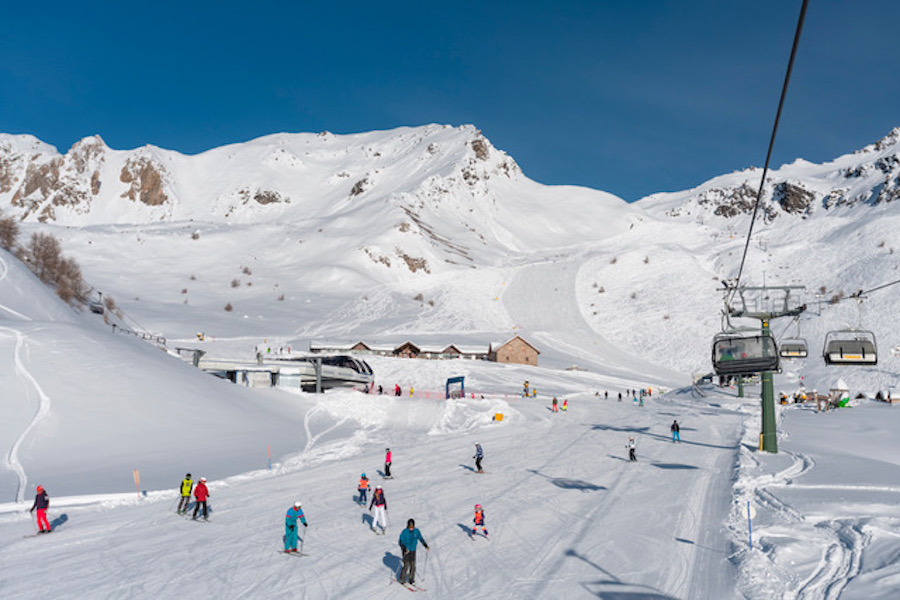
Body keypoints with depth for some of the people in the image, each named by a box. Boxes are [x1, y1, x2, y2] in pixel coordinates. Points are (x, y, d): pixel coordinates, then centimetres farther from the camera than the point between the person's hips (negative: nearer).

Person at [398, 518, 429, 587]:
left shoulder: (416, 531, -4)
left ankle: (411, 580, 17)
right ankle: (402, 580, 11)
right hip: (406, 551, -4)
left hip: (413, 550, 4)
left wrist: (426, 546, -1)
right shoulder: (404, 532, -16)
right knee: (406, 565, -8)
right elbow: (400, 542, -16)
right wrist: (405, 548, -32)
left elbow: (421, 538, 9)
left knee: (413, 565, 2)